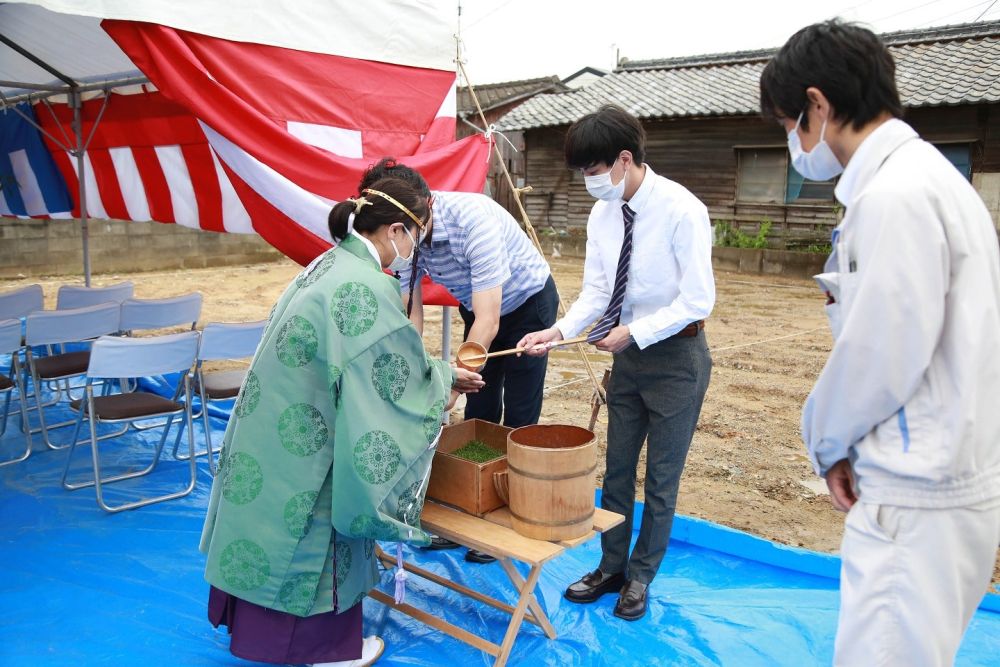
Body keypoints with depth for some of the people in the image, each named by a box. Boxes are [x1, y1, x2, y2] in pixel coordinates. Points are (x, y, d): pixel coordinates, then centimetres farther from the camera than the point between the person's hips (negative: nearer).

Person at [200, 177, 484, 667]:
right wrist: (441, 392, 6)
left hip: (275, 423, 9)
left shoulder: (334, 263, 7)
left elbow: (370, 363, 14)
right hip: (302, 439, -9)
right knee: (314, 532, 9)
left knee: (275, 523, 22)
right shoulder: (369, 285, -23)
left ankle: (265, 623, 40)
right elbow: (400, 375, -15)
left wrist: (442, 374, 16)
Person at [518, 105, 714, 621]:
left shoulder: (682, 210, -20)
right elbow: (596, 291, 1)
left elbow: (696, 301, -20)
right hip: (628, 353, 6)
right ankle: (611, 567, 34)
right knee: (616, 468, 15)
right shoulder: (603, 214, -2)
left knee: (661, 477, 9)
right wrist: (560, 330, -15)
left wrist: (633, 332, -25)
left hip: (675, 355, -6)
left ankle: (641, 576, 30)